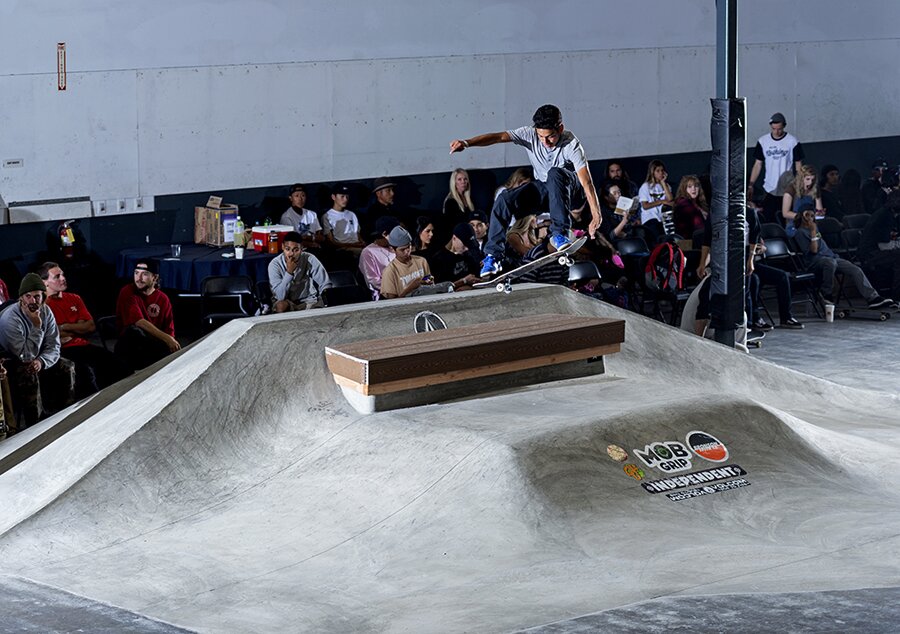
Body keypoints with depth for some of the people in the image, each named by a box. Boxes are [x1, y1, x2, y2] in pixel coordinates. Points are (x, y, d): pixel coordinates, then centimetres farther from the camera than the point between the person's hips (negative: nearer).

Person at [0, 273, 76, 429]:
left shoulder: (46, 311, -6)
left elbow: (54, 347, -7)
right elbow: (26, 356, -25)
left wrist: (41, 361, -28)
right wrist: (36, 326, -32)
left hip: (35, 357, 7)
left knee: (67, 368, -9)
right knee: (29, 375, -35)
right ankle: (34, 426, -26)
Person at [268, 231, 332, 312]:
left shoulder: (310, 260, -14)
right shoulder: (275, 264, -16)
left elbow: (326, 285, -7)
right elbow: (280, 296, -23)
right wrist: (289, 272, -32)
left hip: (309, 300, 1)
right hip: (286, 301, -1)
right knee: (281, 306, -35)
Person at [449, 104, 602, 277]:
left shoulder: (571, 144, -26)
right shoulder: (530, 134, -17)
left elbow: (586, 181, -32)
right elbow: (499, 137, -28)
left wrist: (596, 216, -41)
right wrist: (467, 143, -44)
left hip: (569, 190, -4)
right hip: (543, 188, 4)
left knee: (554, 173, -37)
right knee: (505, 200, -20)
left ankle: (559, 233, -34)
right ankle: (492, 256, -12)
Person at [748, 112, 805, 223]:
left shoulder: (792, 142, -3)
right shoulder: (763, 141, 5)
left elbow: (798, 166, 1)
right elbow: (757, 164, 7)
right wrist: (751, 185, -1)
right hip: (769, 190, 2)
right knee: (768, 221, 0)